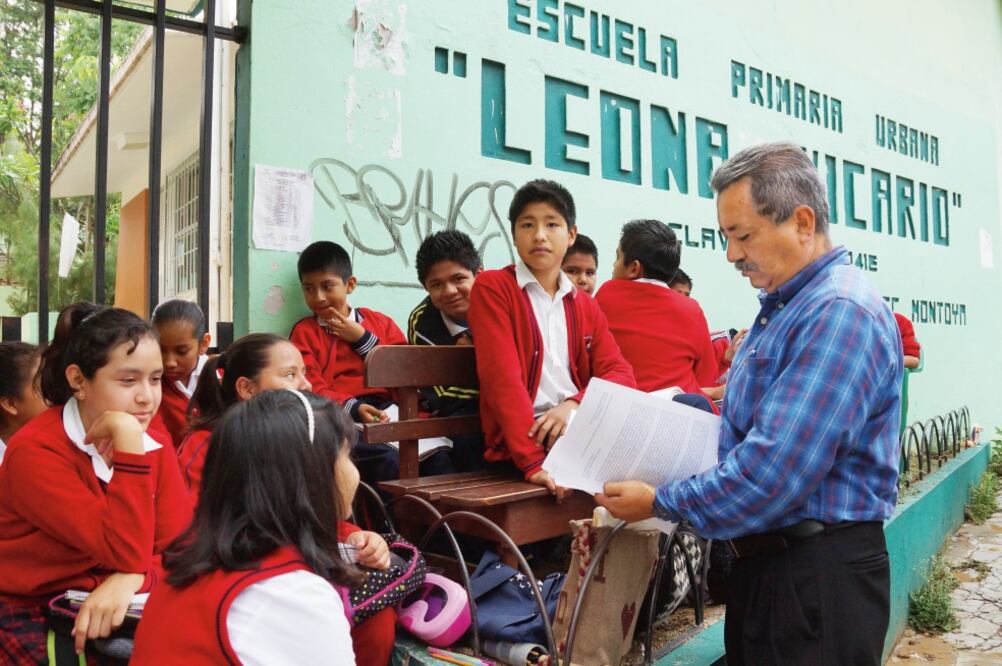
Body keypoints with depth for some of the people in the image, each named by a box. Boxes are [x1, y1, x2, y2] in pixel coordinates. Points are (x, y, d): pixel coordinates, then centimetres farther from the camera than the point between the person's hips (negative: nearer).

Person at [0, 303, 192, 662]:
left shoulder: (156, 444, -3)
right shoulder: (35, 450, -20)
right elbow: (128, 553, -27)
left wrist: (132, 579, -29)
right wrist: (128, 441, -31)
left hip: (105, 608, 5)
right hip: (29, 615, -5)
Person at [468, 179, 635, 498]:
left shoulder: (587, 306, 17)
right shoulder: (492, 287, -1)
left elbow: (621, 373, 4)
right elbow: (502, 375, -13)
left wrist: (575, 405, -17)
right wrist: (533, 461, -24)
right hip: (521, 444, -7)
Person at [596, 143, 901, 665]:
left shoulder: (840, 313, -21)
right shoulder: (782, 307, 12)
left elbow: (772, 473, -27)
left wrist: (660, 503, -16)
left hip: (819, 576, -9)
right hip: (763, 558, 9)